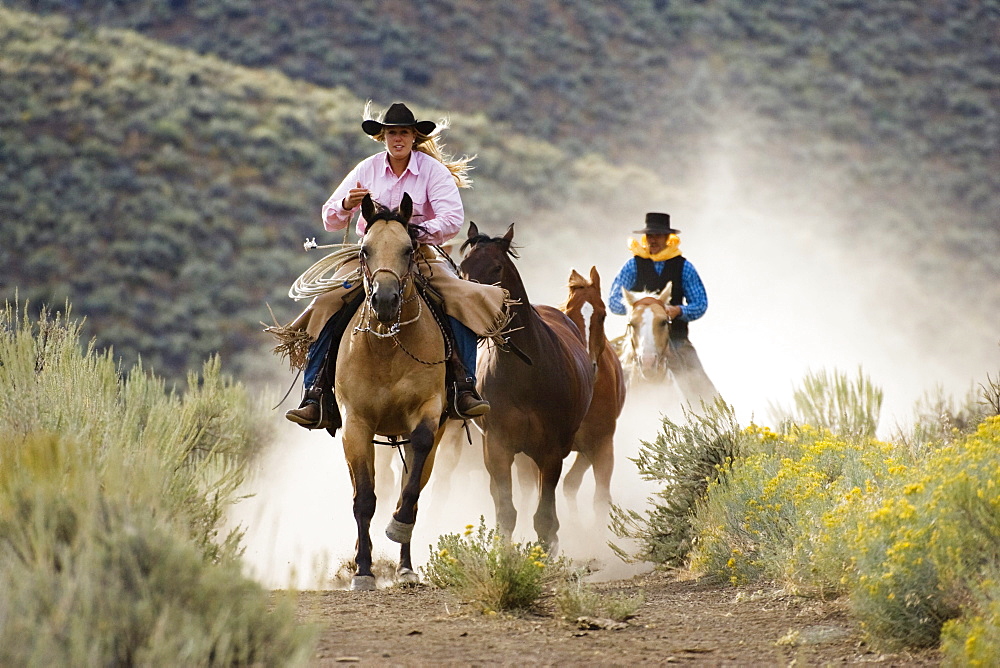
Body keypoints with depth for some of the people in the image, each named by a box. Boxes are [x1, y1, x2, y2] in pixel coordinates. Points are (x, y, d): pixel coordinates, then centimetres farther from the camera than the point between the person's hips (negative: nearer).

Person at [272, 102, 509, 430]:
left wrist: (420, 233, -30)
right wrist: (346, 205, -21)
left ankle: (462, 389, -22)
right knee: (327, 307, -23)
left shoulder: (432, 170, -3)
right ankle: (316, 397, -22)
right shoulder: (367, 169, 3)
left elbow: (453, 218, -15)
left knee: (463, 301, -29)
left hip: (422, 253, -1)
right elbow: (330, 220, 3)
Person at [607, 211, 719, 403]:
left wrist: (679, 311, -16)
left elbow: (700, 304, 4)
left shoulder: (683, 267, 7)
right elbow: (613, 301, 2)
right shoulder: (634, 265, 6)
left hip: (676, 338, 0)